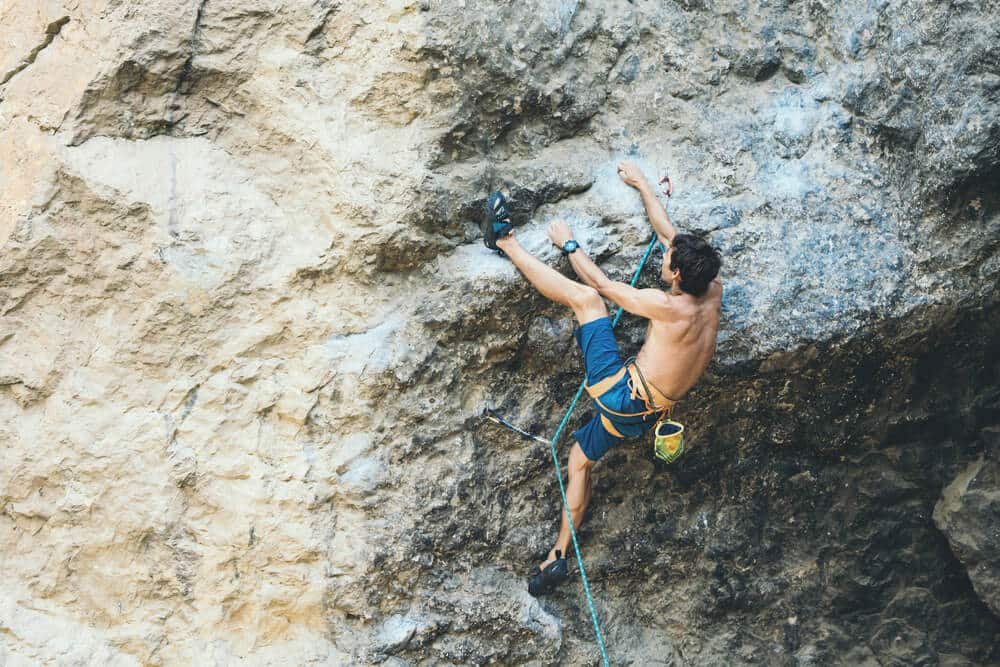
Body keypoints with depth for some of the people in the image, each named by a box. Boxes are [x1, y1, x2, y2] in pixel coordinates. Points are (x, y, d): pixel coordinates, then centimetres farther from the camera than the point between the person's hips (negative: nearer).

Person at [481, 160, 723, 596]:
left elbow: (602, 285, -7)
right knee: (581, 458, 25)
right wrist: (642, 186, 23)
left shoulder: (668, 307, -19)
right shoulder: (712, 294, 1)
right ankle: (559, 555, 24)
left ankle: (505, 240, 4)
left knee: (583, 296, -6)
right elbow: (670, 234, 13)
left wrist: (569, 244, 6)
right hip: (643, 414, 8)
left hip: (621, 391, -8)